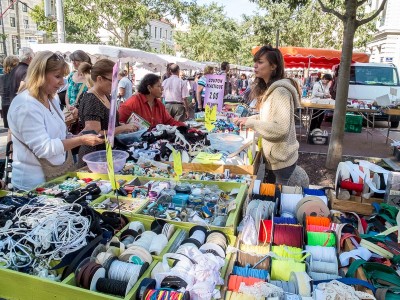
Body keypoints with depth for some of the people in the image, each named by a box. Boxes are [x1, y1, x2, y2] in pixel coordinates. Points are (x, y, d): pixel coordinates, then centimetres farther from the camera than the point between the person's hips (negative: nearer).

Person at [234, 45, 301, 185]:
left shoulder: (280, 91, -21)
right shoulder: (269, 89, 8)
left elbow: (281, 129, -28)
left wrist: (251, 122, -23)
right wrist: (249, 119, 0)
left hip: (281, 159, -9)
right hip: (272, 157, 9)